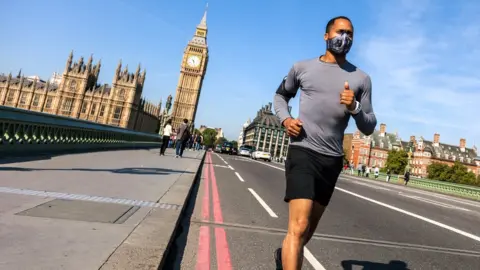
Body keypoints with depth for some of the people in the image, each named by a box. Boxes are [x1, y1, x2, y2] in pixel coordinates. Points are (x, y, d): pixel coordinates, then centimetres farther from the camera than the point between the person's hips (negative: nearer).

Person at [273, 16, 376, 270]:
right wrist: (285, 119, 0)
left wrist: (355, 108, -16)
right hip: (303, 152, -3)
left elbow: (369, 127, 6)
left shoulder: (361, 78, 6)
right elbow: (280, 94, 21)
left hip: (332, 159, 4)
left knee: (311, 225, 18)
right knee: (299, 226, -18)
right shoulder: (302, 67, 4)